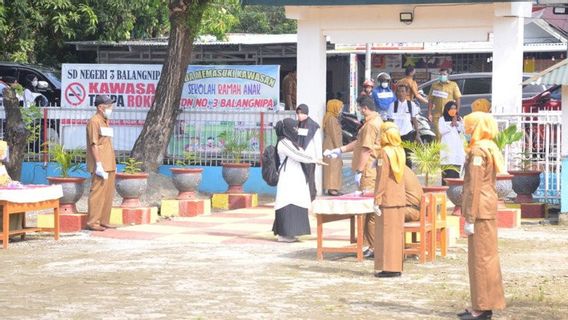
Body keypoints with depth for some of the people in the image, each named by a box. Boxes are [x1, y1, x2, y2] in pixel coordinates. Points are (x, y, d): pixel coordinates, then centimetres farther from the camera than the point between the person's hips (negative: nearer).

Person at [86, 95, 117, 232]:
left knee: (108, 193, 11)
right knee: (98, 192, -9)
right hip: (100, 166, -9)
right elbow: (94, 144, -17)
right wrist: (99, 164, -22)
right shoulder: (94, 121, -11)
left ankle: (104, 221, 17)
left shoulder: (105, 121, 17)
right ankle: (92, 222, -7)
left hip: (109, 164, 9)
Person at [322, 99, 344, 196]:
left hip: (332, 147, 10)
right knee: (333, 167, -10)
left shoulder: (333, 118, 16)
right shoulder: (332, 119, -15)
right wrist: (338, 148, -17)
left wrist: (339, 148, 18)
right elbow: (334, 134, -18)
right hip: (332, 146, -10)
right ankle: (332, 188, -11)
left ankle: (332, 188, 12)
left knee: (334, 168, 10)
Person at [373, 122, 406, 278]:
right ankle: (397, 266, 15)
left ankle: (387, 268, -1)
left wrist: (377, 200, -11)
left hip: (387, 199, -7)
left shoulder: (384, 152, -13)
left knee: (386, 232, -2)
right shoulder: (401, 151, 6)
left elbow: (382, 178, -14)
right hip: (400, 199, 7)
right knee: (398, 232, 11)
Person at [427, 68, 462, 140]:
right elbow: (430, 100, 11)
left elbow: (458, 98, 3)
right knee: (438, 136, 0)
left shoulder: (453, 85, 8)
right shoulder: (434, 85, 13)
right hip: (437, 115, 2)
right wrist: (429, 114, 3)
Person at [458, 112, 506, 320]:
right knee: (486, 257, 13)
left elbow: (474, 187, -18)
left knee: (480, 258, -6)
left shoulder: (478, 151, -14)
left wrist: (469, 219, -17)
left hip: (480, 210, -10)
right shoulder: (490, 148, 14)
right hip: (489, 209, 10)